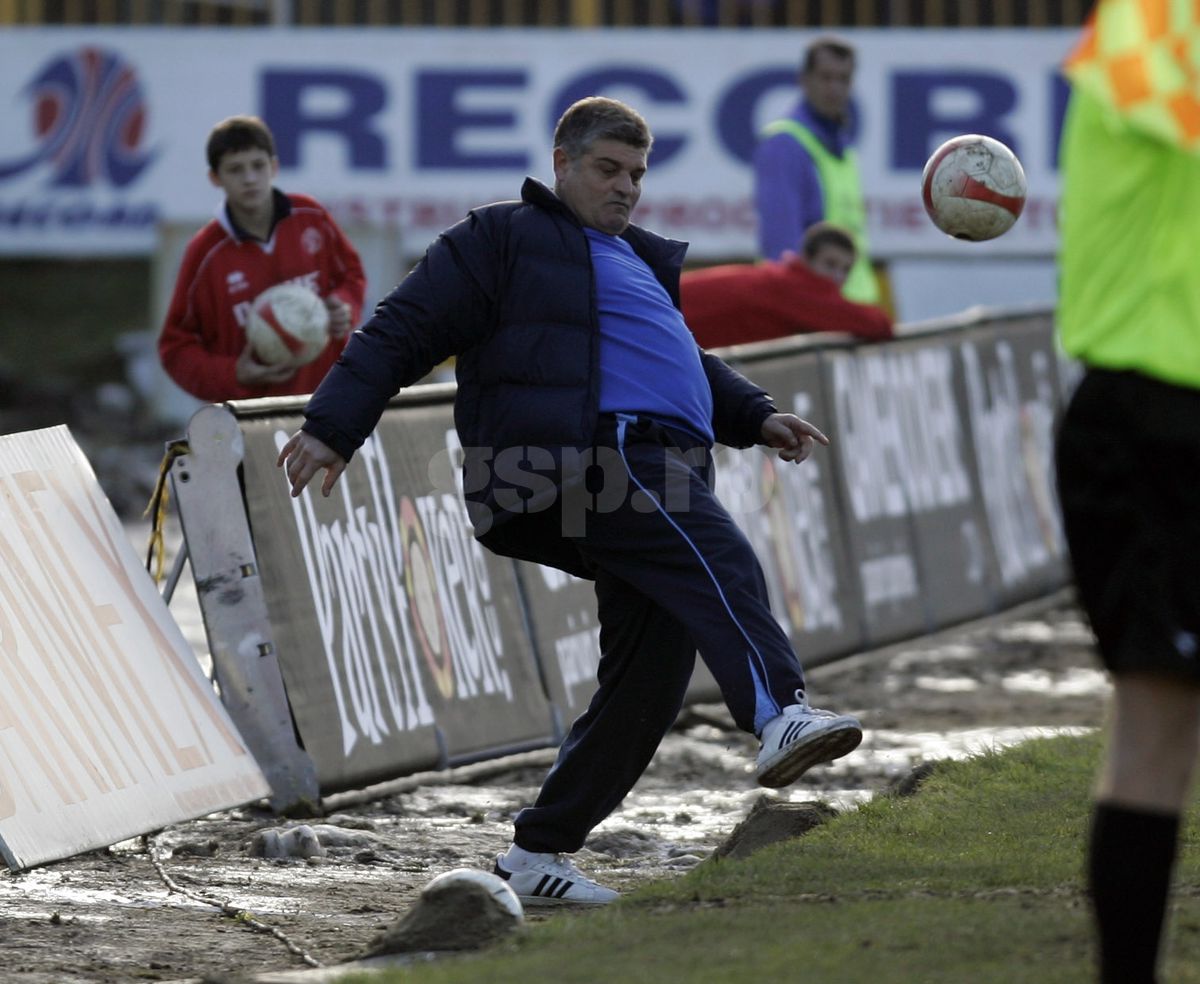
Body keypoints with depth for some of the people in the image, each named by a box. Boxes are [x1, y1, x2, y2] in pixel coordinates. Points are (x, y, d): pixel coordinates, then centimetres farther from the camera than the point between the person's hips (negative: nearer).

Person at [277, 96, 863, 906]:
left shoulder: (636, 262, 35)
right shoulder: (505, 240, 9)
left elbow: (691, 367, 44)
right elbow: (404, 332, 3)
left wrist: (757, 419, 27)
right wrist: (333, 429, -6)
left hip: (657, 474, 9)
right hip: (583, 456, -9)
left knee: (650, 672, 0)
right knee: (724, 565, -31)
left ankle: (540, 852, 5)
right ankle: (780, 713, -52)